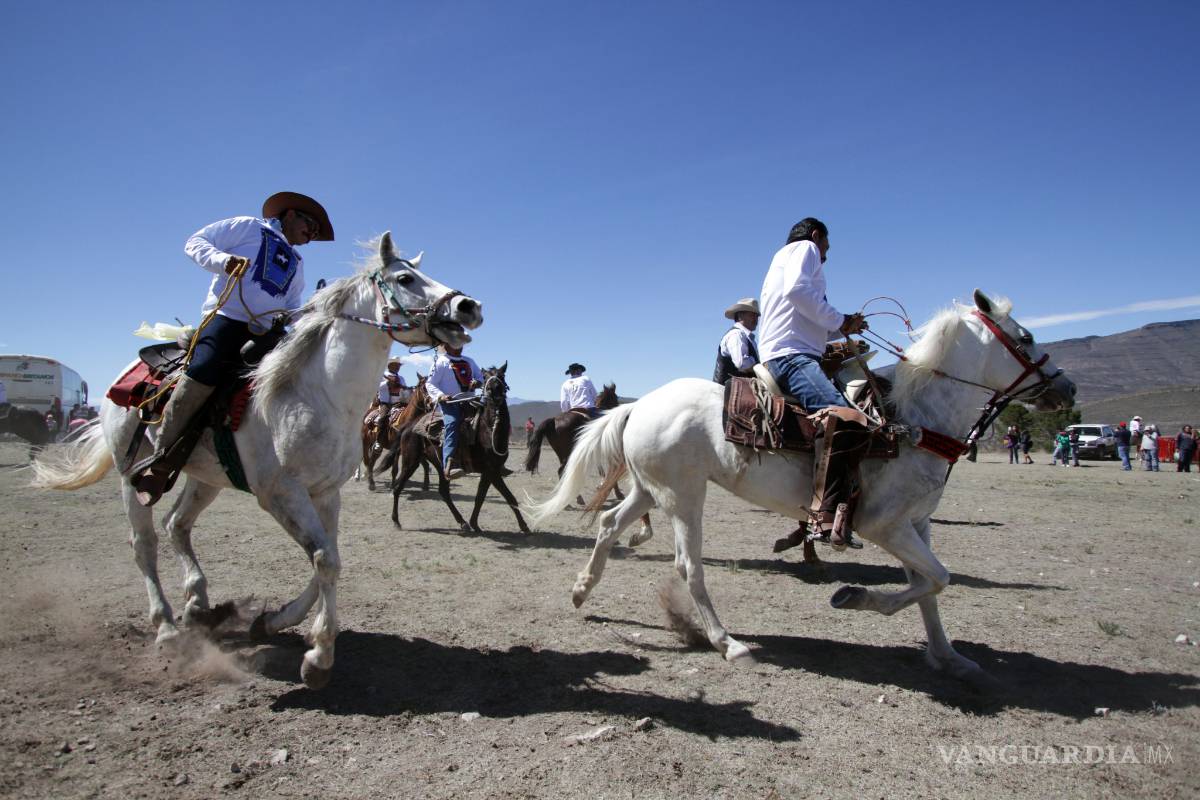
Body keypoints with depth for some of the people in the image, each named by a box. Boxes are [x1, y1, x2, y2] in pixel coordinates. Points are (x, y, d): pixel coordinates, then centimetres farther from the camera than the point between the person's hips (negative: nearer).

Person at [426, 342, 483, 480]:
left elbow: (480, 376, 25)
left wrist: (477, 382, 0)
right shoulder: (441, 362, 4)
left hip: (468, 401, 7)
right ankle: (449, 465, -51)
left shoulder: (469, 361, 21)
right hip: (449, 402, -7)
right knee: (452, 423, -33)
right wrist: (441, 396, -18)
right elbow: (430, 384, 1)